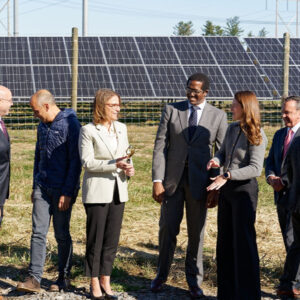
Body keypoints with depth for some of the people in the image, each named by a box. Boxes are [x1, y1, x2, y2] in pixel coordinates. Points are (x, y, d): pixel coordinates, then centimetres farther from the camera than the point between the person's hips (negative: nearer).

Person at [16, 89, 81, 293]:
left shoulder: (70, 124, -12)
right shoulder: (42, 127, 12)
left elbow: (75, 161, -14)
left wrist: (67, 192, -17)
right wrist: (35, 187, 19)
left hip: (62, 190, -6)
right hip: (43, 188, 6)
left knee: (62, 235, 4)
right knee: (38, 232, -3)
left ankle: (64, 278, 17)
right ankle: (34, 278, -4)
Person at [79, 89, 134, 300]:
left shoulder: (121, 128, 10)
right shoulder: (88, 131, -8)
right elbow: (87, 162, -12)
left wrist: (129, 168, -4)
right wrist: (114, 164, -21)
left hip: (118, 190, 5)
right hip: (97, 191, -5)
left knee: (112, 239, 7)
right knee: (95, 239, 1)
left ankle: (106, 282, 16)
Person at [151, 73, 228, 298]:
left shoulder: (218, 116, 1)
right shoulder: (171, 110, 3)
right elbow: (160, 146, -1)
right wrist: (157, 180, -8)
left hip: (199, 181, 0)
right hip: (172, 178, 1)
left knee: (197, 233, 7)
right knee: (168, 228, 5)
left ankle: (194, 281, 19)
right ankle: (162, 275, 22)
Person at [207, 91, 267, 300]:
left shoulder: (256, 135, -14)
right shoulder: (233, 128, 8)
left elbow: (255, 168, -20)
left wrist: (227, 175, -28)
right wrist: (216, 161, -5)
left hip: (244, 189, -8)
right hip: (227, 189, 8)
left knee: (244, 242, -3)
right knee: (225, 241, 12)